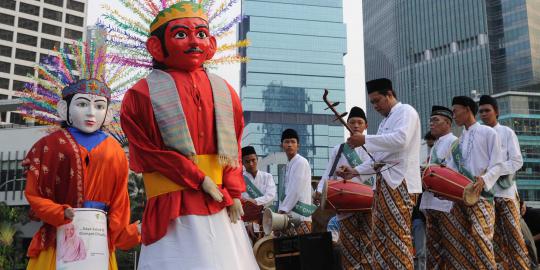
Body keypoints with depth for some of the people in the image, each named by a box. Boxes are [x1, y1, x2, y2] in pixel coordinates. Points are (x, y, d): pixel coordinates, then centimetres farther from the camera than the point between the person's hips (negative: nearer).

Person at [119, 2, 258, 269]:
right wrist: (200, 180, -11)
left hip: (220, 204, 5)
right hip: (175, 209, -4)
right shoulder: (143, 94, -1)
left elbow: (233, 148, 11)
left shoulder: (224, 92, 11)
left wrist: (233, 191, -1)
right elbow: (150, 152, -6)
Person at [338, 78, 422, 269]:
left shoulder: (406, 111, 0)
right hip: (383, 183, 9)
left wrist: (365, 140, -17)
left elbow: (401, 139, -19)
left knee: (398, 236, -9)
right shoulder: (385, 121, 26)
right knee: (380, 238, 7)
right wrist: (355, 171, 15)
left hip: (400, 182, -9)